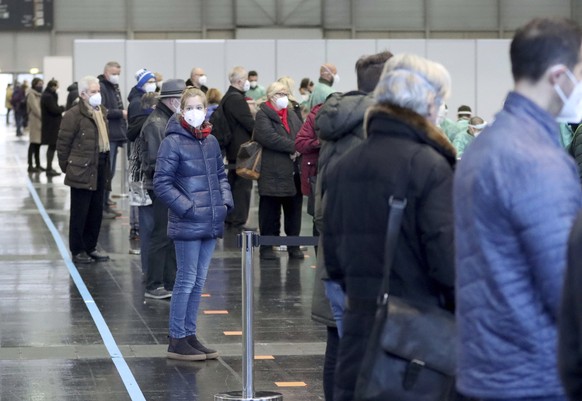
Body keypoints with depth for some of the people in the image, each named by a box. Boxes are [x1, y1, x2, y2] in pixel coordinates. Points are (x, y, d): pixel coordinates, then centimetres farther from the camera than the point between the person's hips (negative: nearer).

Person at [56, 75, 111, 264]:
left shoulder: (101, 112, 12)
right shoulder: (73, 115, -14)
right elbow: (63, 144, -12)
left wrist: (106, 167, 14)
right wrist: (67, 167, -7)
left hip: (100, 170, 8)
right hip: (82, 171, -8)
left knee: (96, 212, 13)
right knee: (80, 213, 1)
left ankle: (90, 247, 24)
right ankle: (77, 251, 10)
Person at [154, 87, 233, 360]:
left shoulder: (211, 141, 10)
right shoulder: (173, 142, -10)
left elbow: (221, 175, 21)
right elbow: (161, 183, -12)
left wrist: (225, 201, 5)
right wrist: (187, 208, -16)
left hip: (211, 223, 7)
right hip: (187, 224, -7)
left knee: (198, 282, 12)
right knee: (186, 281, -3)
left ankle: (190, 335, 21)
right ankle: (177, 341, 6)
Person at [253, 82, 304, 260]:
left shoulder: (292, 115, 19)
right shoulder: (263, 115, -3)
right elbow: (269, 137, -18)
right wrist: (292, 147, -16)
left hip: (294, 172, 6)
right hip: (272, 173, -6)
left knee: (294, 210, 8)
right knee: (270, 211, 1)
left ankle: (294, 245, 16)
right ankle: (267, 246, 8)